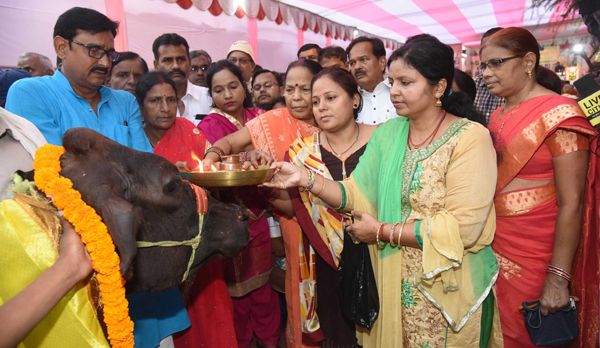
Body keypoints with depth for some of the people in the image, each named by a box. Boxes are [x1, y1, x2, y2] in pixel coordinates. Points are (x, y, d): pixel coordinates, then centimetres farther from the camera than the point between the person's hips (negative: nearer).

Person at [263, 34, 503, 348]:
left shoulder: (471, 138, -14)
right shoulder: (387, 134, 3)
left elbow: (463, 227, -21)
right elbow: (356, 194, -4)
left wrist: (383, 231, -17)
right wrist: (305, 179, -20)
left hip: (449, 289, -4)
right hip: (393, 284, 4)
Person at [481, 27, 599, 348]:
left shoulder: (558, 113, -11)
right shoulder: (497, 117, 10)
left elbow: (571, 204, -16)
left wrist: (558, 278, -17)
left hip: (534, 257, -6)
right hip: (494, 247, 6)